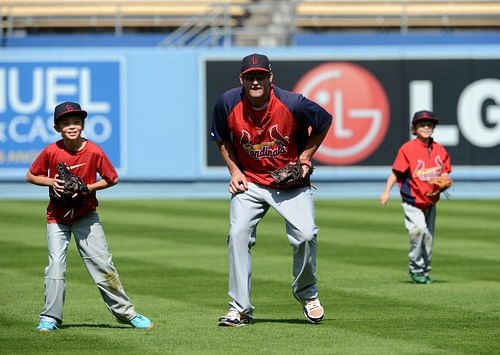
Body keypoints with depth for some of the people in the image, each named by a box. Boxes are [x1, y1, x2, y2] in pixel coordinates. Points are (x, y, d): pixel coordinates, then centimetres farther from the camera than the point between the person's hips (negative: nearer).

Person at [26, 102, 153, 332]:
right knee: (56, 265, -7)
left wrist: (89, 188, -16)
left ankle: (125, 312, 8)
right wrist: (51, 182, -15)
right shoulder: (51, 152, -11)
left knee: (102, 263, -3)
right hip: (57, 217, 0)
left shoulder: (94, 151, -12)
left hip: (86, 216, 0)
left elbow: (112, 179, -2)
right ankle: (50, 319, 3)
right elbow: (31, 176, 2)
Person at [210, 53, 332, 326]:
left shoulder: (292, 104, -19)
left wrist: (304, 159, -4)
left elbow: (323, 122, 0)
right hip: (250, 181, 2)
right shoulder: (227, 104, -12)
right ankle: (240, 309, -7)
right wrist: (234, 170, -1)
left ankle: (306, 292, 13)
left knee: (305, 234, -18)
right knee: (238, 234, -17)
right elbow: (221, 139, 9)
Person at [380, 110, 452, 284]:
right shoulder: (407, 148, -9)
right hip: (412, 201, -5)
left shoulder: (439, 150, 6)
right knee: (418, 229, -23)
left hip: (430, 201, 5)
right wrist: (386, 192, -15)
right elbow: (396, 172, -8)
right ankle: (415, 268, -8)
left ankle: (424, 272, 24)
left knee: (428, 237, 9)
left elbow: (445, 174, 13)